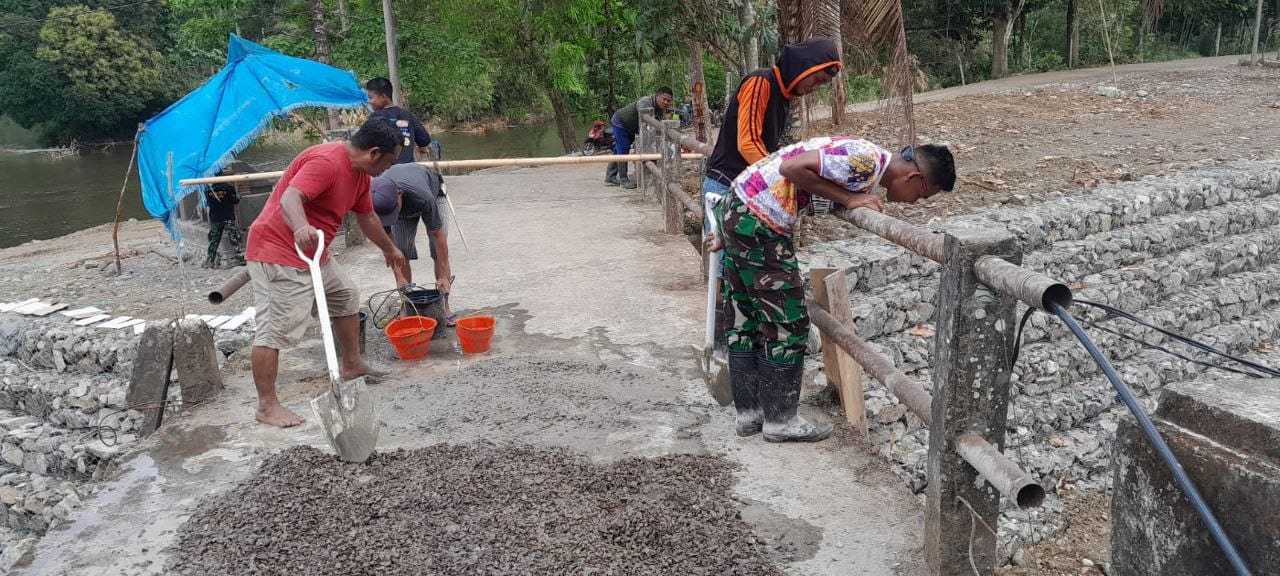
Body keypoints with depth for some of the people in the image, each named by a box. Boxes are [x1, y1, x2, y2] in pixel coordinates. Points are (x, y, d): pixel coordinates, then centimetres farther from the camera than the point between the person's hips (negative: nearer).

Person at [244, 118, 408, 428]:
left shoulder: (359, 173, 9)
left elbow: (367, 217, 25)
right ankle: (267, 406, -4)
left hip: (313, 253, 11)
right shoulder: (326, 161, -23)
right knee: (275, 329, -9)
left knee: (347, 297, 20)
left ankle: (352, 366, 34)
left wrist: (389, 249, 37)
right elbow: (289, 198, -36)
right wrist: (302, 228, -57)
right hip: (278, 253, -11)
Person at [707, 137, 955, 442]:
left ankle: (749, 412, 27)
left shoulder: (862, 159, 16)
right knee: (787, 324, 1)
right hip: (756, 225, -10)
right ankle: (780, 420, 14)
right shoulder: (866, 161, -15)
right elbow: (792, 168, -24)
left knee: (744, 321, 16)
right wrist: (847, 199, -14)